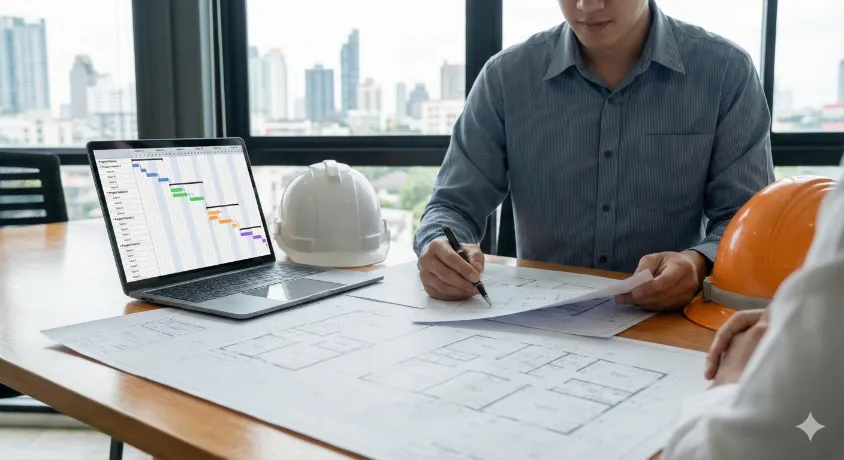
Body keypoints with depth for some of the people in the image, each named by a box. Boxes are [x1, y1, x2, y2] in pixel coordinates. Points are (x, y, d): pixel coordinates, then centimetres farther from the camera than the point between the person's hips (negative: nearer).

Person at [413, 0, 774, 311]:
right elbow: (455, 205, 0)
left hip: (666, 324, 1)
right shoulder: (506, 77, -2)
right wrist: (440, 252, -24)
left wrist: (698, 263, -27)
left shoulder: (726, 72, -4)